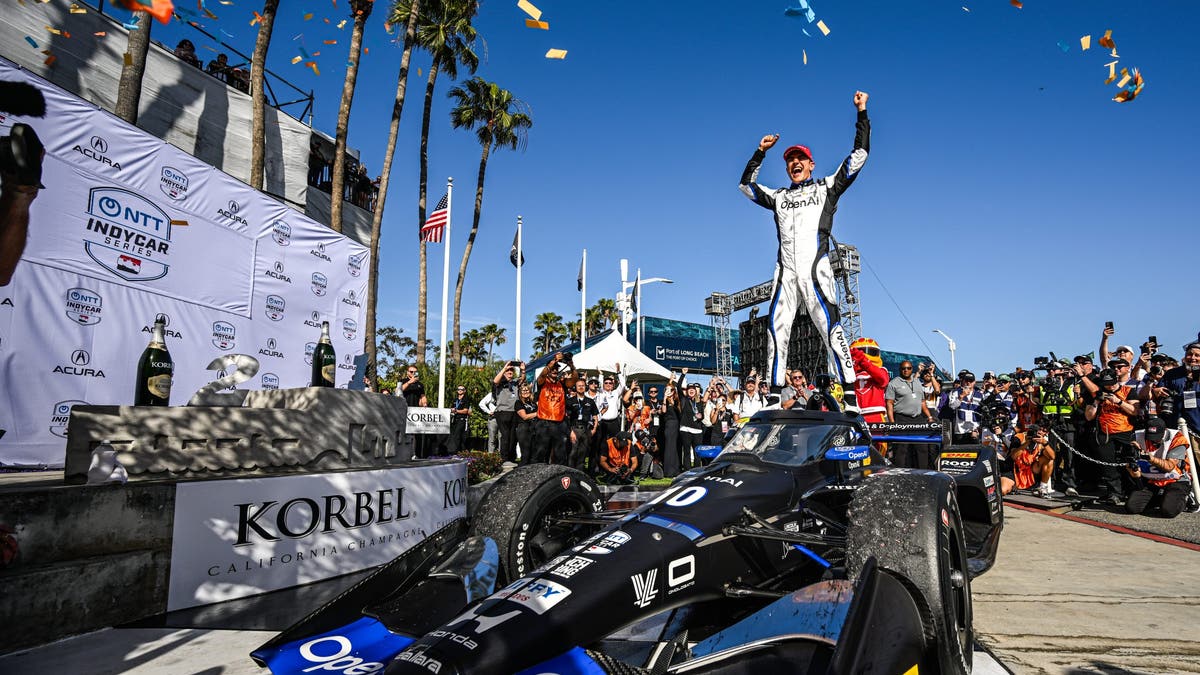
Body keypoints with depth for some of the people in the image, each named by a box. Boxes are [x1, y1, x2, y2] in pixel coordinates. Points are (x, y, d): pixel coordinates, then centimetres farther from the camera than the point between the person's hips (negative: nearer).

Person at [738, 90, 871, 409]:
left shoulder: (826, 187, 16)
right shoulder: (779, 197, 24)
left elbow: (859, 155, 13)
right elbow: (746, 184, 33)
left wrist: (861, 114, 12)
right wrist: (761, 152, 28)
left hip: (815, 268, -3)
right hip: (785, 272, 4)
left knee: (832, 329, -12)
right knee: (776, 332, -4)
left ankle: (850, 398, -12)